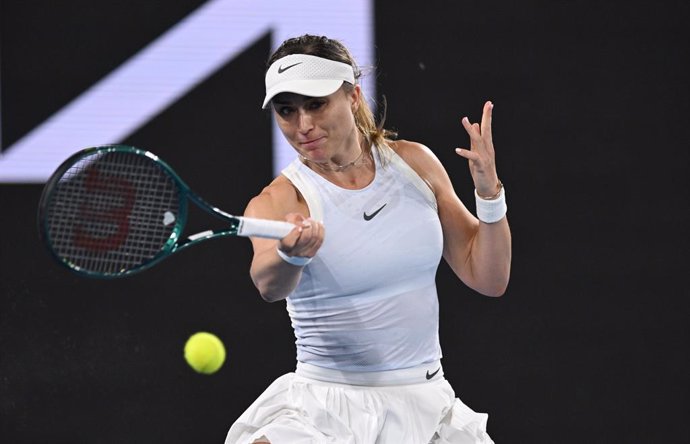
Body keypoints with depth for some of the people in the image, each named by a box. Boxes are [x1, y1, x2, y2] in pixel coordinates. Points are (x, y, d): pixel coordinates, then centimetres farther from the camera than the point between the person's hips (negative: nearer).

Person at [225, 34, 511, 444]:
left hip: (427, 407, 4)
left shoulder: (414, 163, 4)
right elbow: (269, 285, -31)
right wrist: (291, 254, -54)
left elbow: (489, 279, 6)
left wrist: (489, 192, -8)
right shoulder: (277, 202, -8)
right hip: (325, 407, -4)